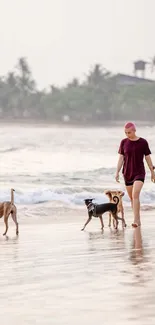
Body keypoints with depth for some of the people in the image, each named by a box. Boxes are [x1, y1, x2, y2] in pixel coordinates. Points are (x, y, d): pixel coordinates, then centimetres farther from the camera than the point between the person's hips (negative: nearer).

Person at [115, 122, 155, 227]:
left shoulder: (143, 142, -5)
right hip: (127, 174, 4)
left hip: (139, 173, -4)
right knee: (131, 198, 10)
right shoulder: (124, 142, 2)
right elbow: (121, 158, 4)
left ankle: (135, 220, -23)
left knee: (135, 195, -21)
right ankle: (138, 220, 24)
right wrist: (117, 172, -2)